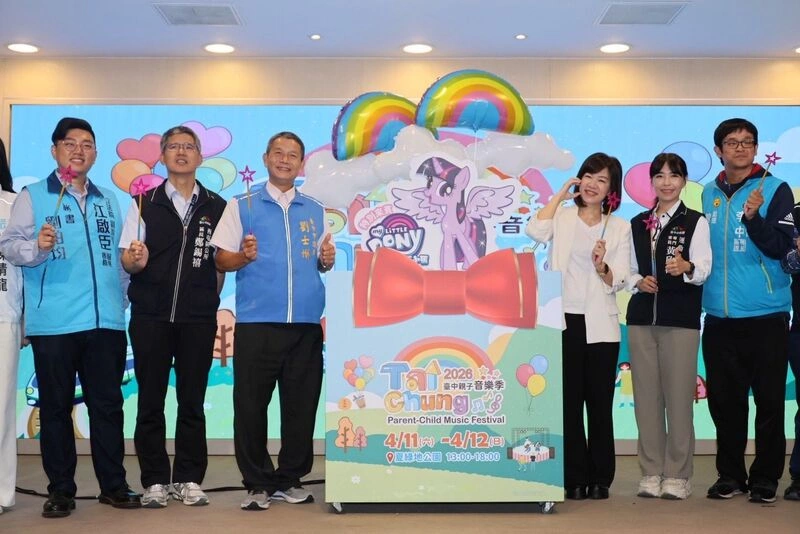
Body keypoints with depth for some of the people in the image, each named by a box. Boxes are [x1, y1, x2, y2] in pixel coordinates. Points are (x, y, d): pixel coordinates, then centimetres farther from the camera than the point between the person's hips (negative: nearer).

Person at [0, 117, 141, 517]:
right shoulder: (32, 196, 4)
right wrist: (37, 247, -27)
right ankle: (61, 490, 12)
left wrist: (120, 301, 11)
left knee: (108, 404, 7)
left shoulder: (108, 200, 17)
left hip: (106, 320, 4)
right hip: (54, 321, -3)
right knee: (56, 406, 3)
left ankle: (113, 484, 16)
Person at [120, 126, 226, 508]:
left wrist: (211, 298, 3)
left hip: (198, 318, 0)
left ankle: (189, 479, 14)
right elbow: (127, 260, 3)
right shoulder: (144, 203, 7)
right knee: (150, 400, 4)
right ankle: (154, 481, 12)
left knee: (192, 401, 5)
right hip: (150, 315, 0)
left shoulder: (216, 207, 8)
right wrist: (136, 259, -18)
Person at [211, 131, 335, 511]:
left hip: (306, 322, 3)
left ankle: (290, 480, 19)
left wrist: (327, 260, -3)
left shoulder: (315, 211, 15)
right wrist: (243, 256, -19)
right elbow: (221, 259, 1)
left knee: (301, 405, 7)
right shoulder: (242, 206, 5)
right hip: (257, 322, -3)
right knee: (251, 405, 0)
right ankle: (258, 483, 11)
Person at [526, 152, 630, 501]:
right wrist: (561, 194, -5)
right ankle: (574, 478, 11)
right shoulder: (563, 217, 7)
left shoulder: (619, 228, 8)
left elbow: (618, 282, 3)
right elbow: (535, 231, -15)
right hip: (564, 321, 0)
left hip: (600, 326, 0)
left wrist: (601, 267, -18)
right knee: (569, 403, 2)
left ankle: (600, 478, 14)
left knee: (599, 403, 3)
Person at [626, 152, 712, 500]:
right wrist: (638, 282, -5)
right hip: (642, 315, 4)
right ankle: (651, 472, 13)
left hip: (681, 317, -4)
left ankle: (677, 475, 6)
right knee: (647, 396, 5)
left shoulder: (696, 222, 2)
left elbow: (703, 269, -9)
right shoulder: (637, 223, 14)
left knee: (678, 395, -3)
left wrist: (686, 267, -31)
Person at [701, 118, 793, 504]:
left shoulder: (775, 189, -2)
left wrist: (753, 217, -26)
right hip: (719, 316, 4)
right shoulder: (709, 194, 11)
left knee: (769, 400, 1)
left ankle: (765, 477, 12)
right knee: (723, 399, 9)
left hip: (765, 315, -4)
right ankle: (730, 474, 21)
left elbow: (780, 246, -12)